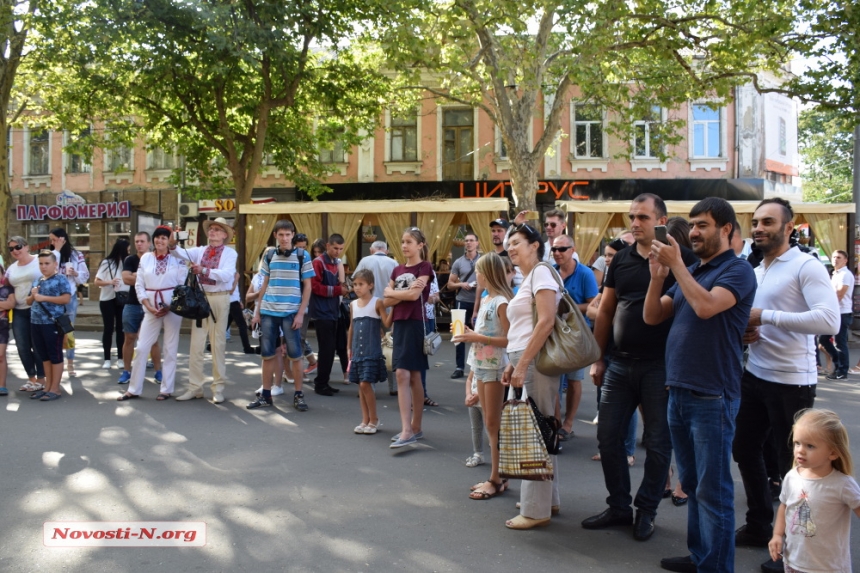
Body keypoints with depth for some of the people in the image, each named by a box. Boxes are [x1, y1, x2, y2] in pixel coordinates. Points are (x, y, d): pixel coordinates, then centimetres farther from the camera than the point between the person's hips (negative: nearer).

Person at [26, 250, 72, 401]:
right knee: (44, 356, 13)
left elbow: (66, 298, -18)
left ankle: (55, 389, 4)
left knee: (55, 355, 0)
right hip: (36, 322, 8)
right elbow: (29, 302, 24)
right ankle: (47, 387, 20)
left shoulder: (60, 279, -6)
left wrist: (44, 298, -18)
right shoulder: (37, 281, 16)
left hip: (53, 323, -8)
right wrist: (33, 295, 0)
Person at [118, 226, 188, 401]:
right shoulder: (145, 258, 7)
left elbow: (183, 285, -3)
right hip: (151, 308, 2)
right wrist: (148, 306, -7)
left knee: (170, 348, 4)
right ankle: (134, 389, 11)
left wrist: (170, 306, -11)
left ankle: (167, 388, 13)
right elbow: (139, 284, 5)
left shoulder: (177, 259, -1)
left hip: (173, 307, -2)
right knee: (142, 347, 2)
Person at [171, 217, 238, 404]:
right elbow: (181, 254, -9)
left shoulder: (230, 253, -3)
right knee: (196, 344, 5)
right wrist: (172, 245, -30)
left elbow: (227, 275, -19)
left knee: (218, 344, 5)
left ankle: (218, 388, 13)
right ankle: (194, 387, 12)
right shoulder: (200, 251, 8)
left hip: (219, 299, -4)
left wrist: (204, 270, -29)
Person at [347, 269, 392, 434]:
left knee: (366, 383, -10)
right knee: (360, 385, 8)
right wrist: (349, 348, 16)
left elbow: (387, 324, -14)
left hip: (372, 352, -5)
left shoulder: (377, 303, -5)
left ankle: (374, 419, 5)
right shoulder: (353, 304, 10)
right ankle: (365, 420, 18)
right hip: (357, 351, 6)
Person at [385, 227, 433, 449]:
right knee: (411, 377, 8)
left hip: (416, 324, -6)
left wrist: (391, 291, -2)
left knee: (403, 374, -12)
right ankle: (414, 428, 14)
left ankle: (408, 430, -11)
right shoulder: (397, 270, 15)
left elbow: (414, 295, -17)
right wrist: (404, 292, -9)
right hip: (400, 324, 7)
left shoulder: (425, 267, -4)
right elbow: (387, 301, 7)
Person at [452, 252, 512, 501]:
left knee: (494, 424, -2)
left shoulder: (502, 302, -15)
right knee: (489, 424, 12)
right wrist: (470, 334, 3)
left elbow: (509, 340, -19)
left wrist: (477, 338, -20)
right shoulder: (485, 299, 11)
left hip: (495, 367, -9)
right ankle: (496, 476, 20)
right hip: (481, 366, 9)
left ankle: (496, 479, 6)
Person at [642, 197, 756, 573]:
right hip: (678, 392, 8)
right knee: (692, 484, 16)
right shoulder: (689, 272, 14)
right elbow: (652, 317, 9)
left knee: (712, 489, 0)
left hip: (712, 397, -8)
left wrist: (676, 265, -17)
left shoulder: (737, 271, -8)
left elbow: (706, 307, -26)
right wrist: (658, 275, -5)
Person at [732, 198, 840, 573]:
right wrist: (744, 331, 0)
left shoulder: (806, 266, -14)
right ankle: (759, 526, 34)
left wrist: (766, 316, -26)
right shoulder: (754, 272, 12)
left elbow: (829, 320, -27)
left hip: (791, 382, -8)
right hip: (754, 376, 8)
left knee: (791, 465, 3)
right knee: (745, 450, 17)